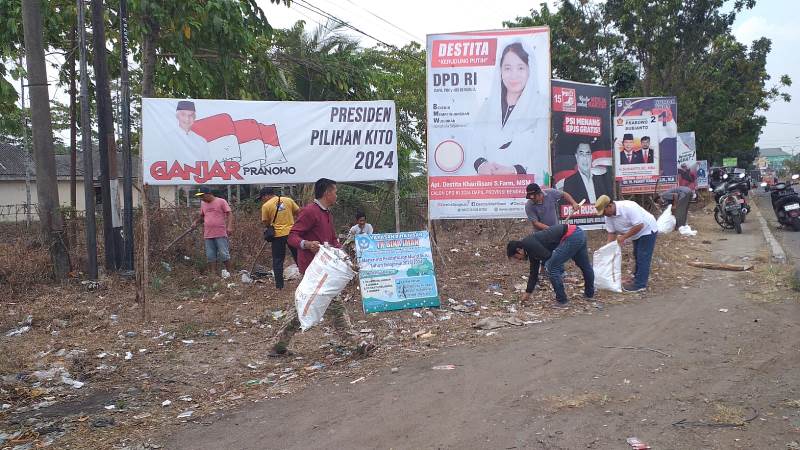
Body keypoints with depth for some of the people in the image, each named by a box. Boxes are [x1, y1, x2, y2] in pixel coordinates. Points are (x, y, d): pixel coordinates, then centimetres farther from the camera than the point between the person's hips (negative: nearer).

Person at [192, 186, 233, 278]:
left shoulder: (221, 201, -3)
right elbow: (201, 216, 27)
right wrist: (196, 222, 9)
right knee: (211, 256, 7)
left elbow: (229, 214, -7)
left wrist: (229, 226, -19)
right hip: (208, 235, 6)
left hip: (221, 234, -6)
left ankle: (228, 272, 8)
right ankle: (213, 273, 13)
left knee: (224, 254, -3)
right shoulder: (203, 204, 14)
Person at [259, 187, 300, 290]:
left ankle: (279, 285, 6)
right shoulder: (288, 200, 4)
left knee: (278, 261, 7)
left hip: (278, 235, -3)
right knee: (298, 257, 14)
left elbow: (265, 222, -3)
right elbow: (298, 212, 5)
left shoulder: (266, 205, -5)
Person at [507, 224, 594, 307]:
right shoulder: (531, 250, 19)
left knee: (552, 267, -4)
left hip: (571, 236, -10)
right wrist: (528, 292, 31)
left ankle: (561, 300, 5)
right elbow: (534, 272, 27)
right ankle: (589, 293, 48)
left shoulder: (529, 244, -9)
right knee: (585, 265, 27)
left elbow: (548, 257, -16)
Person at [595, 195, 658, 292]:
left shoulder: (628, 207, -35)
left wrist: (624, 237, -29)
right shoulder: (608, 216, -10)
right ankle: (637, 279, 30)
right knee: (637, 257, 17)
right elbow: (611, 233, -1)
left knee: (643, 258, -9)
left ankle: (640, 285, -6)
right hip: (637, 233, 9)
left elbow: (639, 225, -34)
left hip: (647, 230, -9)